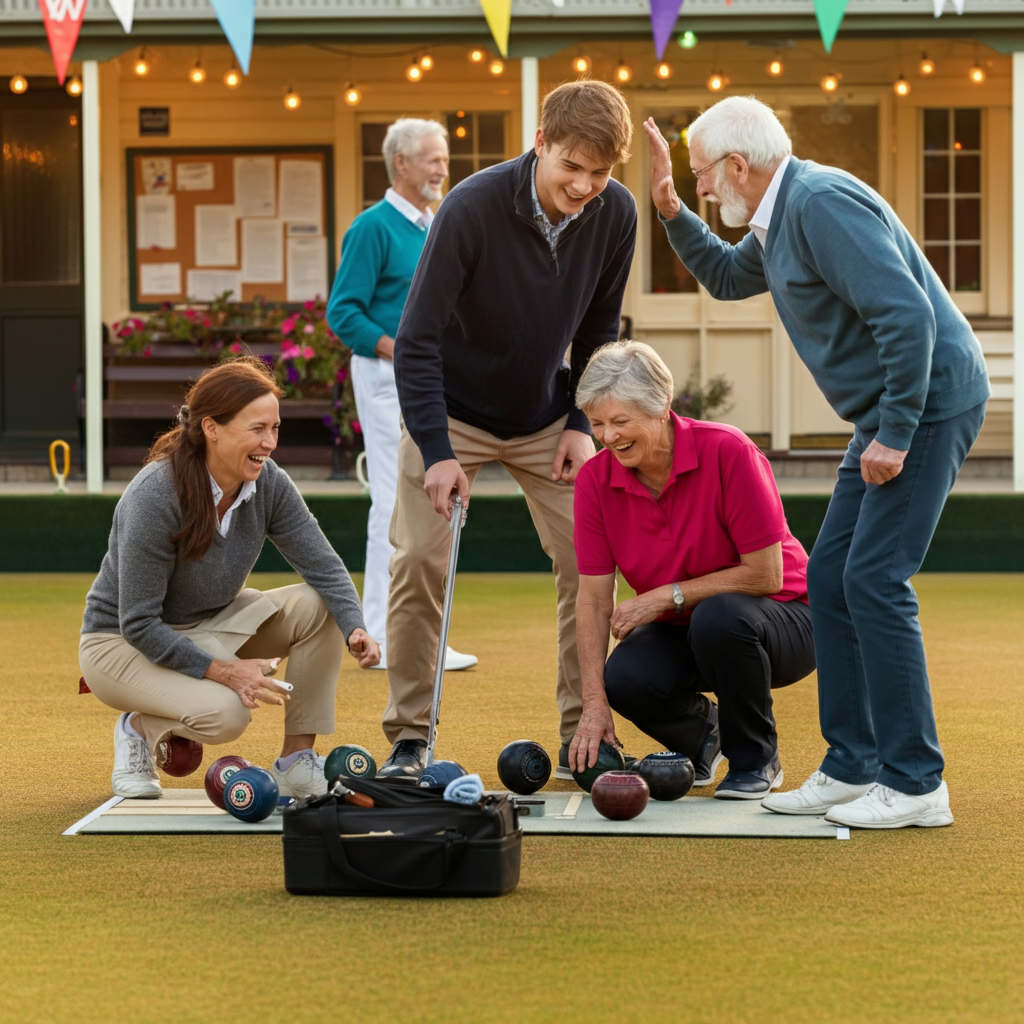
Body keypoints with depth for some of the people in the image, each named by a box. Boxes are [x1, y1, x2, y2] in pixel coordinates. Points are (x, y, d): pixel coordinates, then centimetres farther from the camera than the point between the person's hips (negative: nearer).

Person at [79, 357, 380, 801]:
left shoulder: (269, 484, -12)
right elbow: (138, 624, -27)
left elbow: (323, 565, -11)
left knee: (319, 606, -17)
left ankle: (296, 763, -7)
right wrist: (222, 671, -33)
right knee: (224, 712, -33)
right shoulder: (153, 498, -29)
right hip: (122, 643, -6)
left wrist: (355, 629, -31)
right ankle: (141, 727, 1)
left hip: (211, 624, 7)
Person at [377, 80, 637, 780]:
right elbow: (417, 339, -24)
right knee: (419, 560, -11)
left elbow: (598, 328, 1)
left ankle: (583, 735, 6)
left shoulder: (616, 215, -15)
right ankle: (409, 737, 2)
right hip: (453, 413, -3)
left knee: (589, 559, -4)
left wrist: (581, 423, -6)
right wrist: (435, 452, -30)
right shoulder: (471, 209, -28)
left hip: (545, 418, 3)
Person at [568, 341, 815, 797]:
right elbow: (594, 598, -10)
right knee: (624, 676, -28)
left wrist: (669, 595, -23)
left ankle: (756, 760, -10)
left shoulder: (727, 452, -24)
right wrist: (595, 704, -20)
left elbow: (765, 575, -22)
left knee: (718, 617, -38)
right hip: (682, 632, 4)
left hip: (782, 616, -4)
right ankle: (699, 734, 9)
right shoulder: (595, 480, -10)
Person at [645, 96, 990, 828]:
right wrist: (671, 212, 23)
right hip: (890, 412, 10)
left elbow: (907, 314, -27)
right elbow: (727, 278, 36)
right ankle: (852, 769, 14)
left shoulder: (823, 204, -19)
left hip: (929, 402, -10)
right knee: (830, 578, 9)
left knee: (874, 581, -12)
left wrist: (895, 434, -25)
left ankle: (915, 782, -6)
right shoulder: (778, 221, 14)